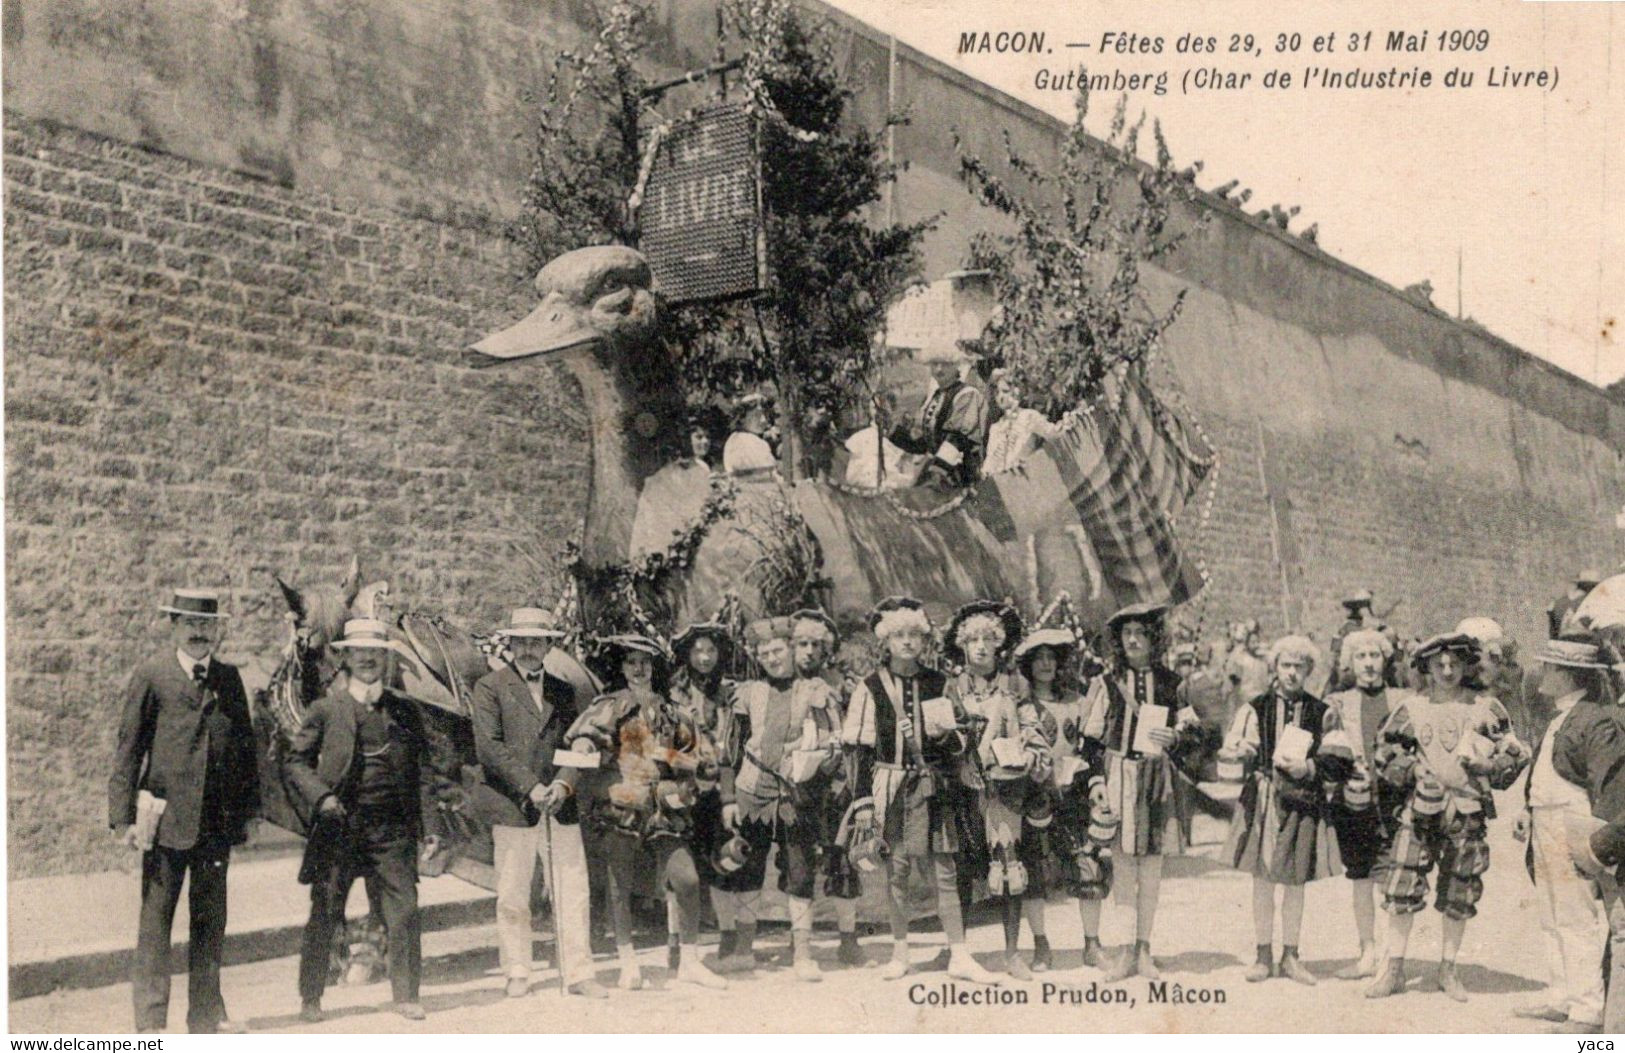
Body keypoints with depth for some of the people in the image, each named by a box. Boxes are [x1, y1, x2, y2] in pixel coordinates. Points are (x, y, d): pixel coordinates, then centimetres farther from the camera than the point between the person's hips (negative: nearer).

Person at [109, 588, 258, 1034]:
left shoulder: (228, 678, 10)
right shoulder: (150, 676, -1)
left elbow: (244, 744, 14)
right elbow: (127, 750, -2)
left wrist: (247, 808, 11)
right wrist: (123, 816, -7)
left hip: (218, 818, 4)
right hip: (166, 817, -4)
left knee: (211, 920, 11)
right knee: (155, 920, 1)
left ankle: (207, 1014, 22)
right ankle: (150, 1020, 9)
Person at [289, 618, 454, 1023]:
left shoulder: (405, 710, 10)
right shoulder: (326, 709, 4)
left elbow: (427, 762, 16)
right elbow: (297, 761, 7)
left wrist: (423, 811, 3)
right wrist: (320, 796, -8)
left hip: (392, 827, 1)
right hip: (339, 826, -1)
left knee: (404, 911, -2)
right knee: (324, 914, 3)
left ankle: (405, 994, 10)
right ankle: (310, 998, 17)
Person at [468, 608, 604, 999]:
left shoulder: (564, 691, 16)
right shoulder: (490, 687, 2)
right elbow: (488, 747, -7)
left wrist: (563, 783, -6)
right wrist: (529, 787, -14)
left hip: (560, 805, 3)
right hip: (512, 806, -3)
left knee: (573, 893, 1)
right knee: (512, 897, 3)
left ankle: (578, 973, 7)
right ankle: (517, 975, 15)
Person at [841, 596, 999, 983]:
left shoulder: (938, 684, 9)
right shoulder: (870, 688, 3)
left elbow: (961, 740, 12)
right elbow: (859, 747, 3)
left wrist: (944, 734, -11)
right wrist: (863, 797, -3)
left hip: (931, 787, 1)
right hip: (891, 787, -1)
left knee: (943, 873, 0)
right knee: (895, 871, 4)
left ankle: (959, 955, 5)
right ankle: (900, 953, 17)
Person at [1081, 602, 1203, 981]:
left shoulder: (1170, 683, 8)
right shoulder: (1106, 682, 5)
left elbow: (1193, 730, 8)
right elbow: (1092, 738, 4)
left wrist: (1173, 738, -13)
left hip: (1157, 777, 1)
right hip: (1118, 776, -1)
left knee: (1152, 862, 5)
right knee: (1122, 860, -3)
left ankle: (1144, 948, 14)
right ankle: (1126, 950, 4)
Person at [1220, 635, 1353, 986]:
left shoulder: (1323, 713, 3)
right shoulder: (1256, 709, 2)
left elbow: (1341, 762, 1)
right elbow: (1233, 751, -2)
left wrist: (1308, 768, -14)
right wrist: (1246, 755, -23)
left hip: (1304, 802, 1)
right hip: (1262, 801, -1)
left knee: (1296, 881, 9)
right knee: (1262, 879, 4)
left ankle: (1290, 955, 20)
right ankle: (1264, 954, 15)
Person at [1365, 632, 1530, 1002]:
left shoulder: (1486, 709, 4)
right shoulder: (1411, 710, 5)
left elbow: (1515, 756, 7)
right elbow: (1386, 757, 9)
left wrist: (1483, 766, -10)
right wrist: (1416, 772, -7)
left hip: (1467, 815, 0)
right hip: (1420, 811, 0)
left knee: (1460, 894, 7)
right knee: (1402, 888, -4)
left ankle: (1448, 970, 22)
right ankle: (1394, 968, 5)